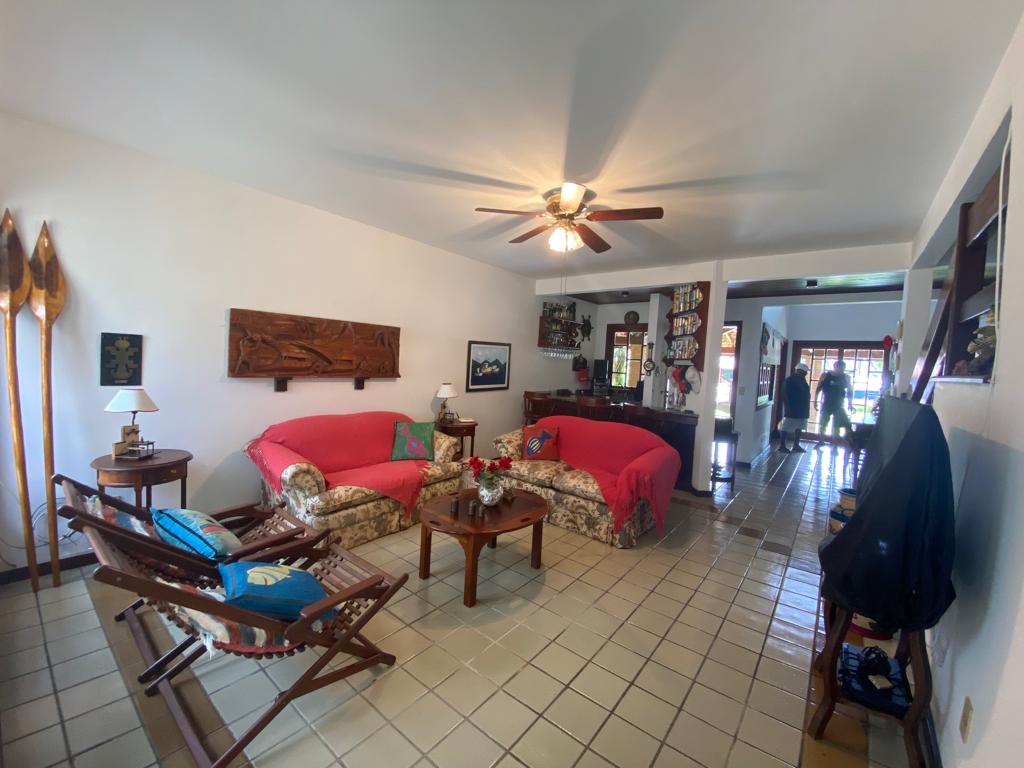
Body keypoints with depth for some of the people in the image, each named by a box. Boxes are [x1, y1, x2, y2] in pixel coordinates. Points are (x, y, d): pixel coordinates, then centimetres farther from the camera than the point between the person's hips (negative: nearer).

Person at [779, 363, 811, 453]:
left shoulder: (802, 380, 13)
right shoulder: (789, 380, -12)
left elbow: (805, 394, 19)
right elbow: (785, 395, -16)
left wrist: (806, 407, 14)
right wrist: (788, 407, -21)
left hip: (801, 409, 9)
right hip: (792, 409, -9)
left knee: (799, 428, 12)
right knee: (785, 427, -2)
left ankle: (796, 446, 20)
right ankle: (782, 446, 3)